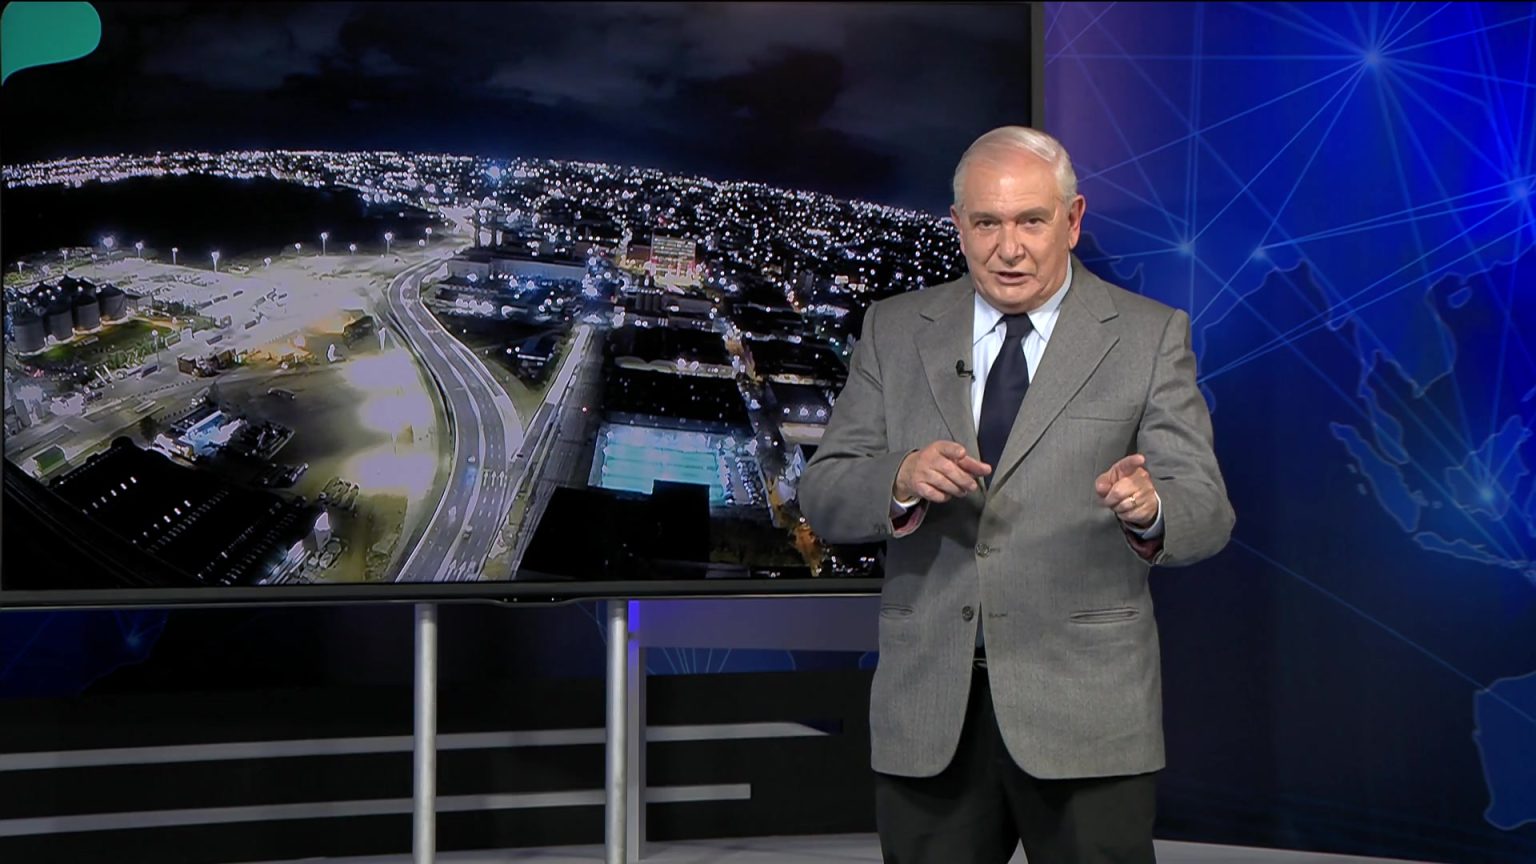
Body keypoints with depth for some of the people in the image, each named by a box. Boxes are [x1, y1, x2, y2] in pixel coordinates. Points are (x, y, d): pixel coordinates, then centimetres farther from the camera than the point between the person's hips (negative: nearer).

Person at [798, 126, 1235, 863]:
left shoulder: (1150, 336, 1)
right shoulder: (895, 331, 7)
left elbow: (1206, 511, -6)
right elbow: (823, 496, 2)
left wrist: (1149, 509, -30)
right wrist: (903, 479, -20)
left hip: (1084, 712, -2)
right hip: (928, 711, 2)